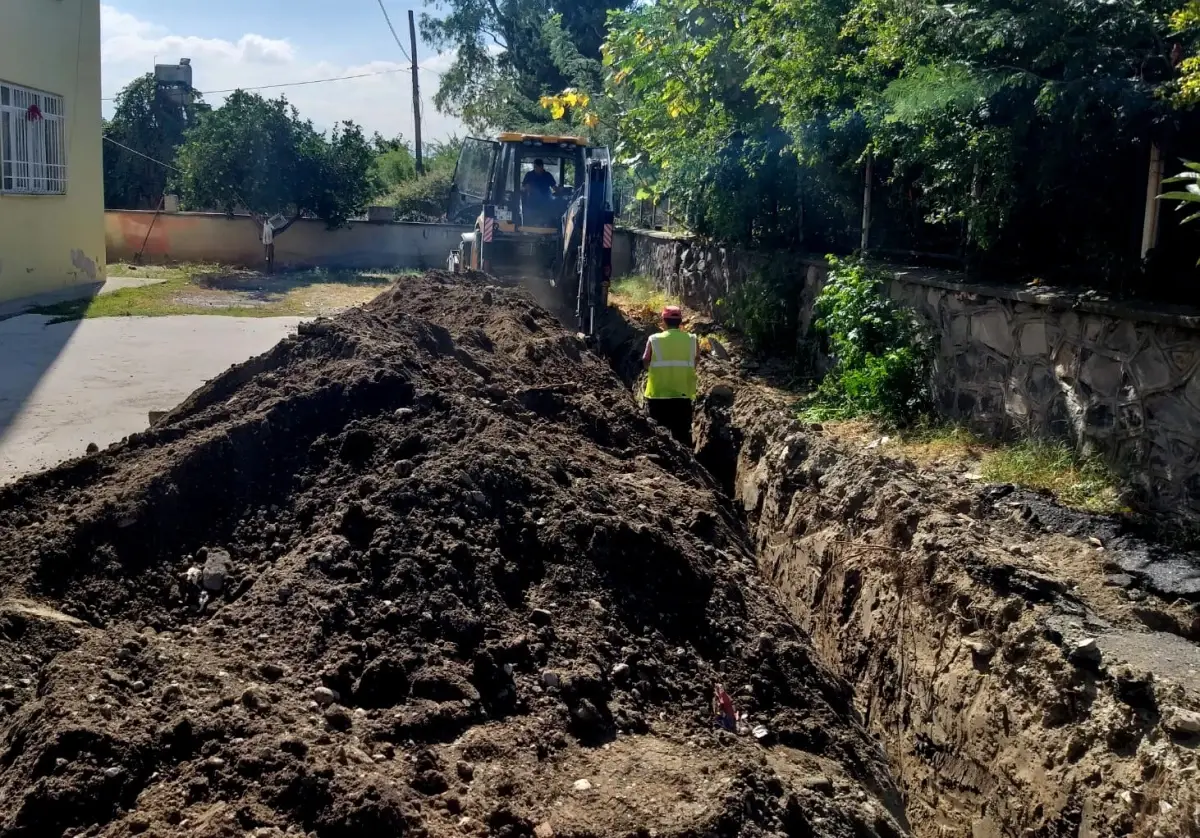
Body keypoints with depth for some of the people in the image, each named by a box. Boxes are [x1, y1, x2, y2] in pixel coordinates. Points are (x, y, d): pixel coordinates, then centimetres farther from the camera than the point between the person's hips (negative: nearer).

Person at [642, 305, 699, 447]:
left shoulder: (654, 340, -5)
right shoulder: (692, 340, -1)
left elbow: (645, 365, 1)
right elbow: (695, 364, 5)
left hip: (657, 395, -1)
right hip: (683, 395, 1)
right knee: (683, 435, 9)